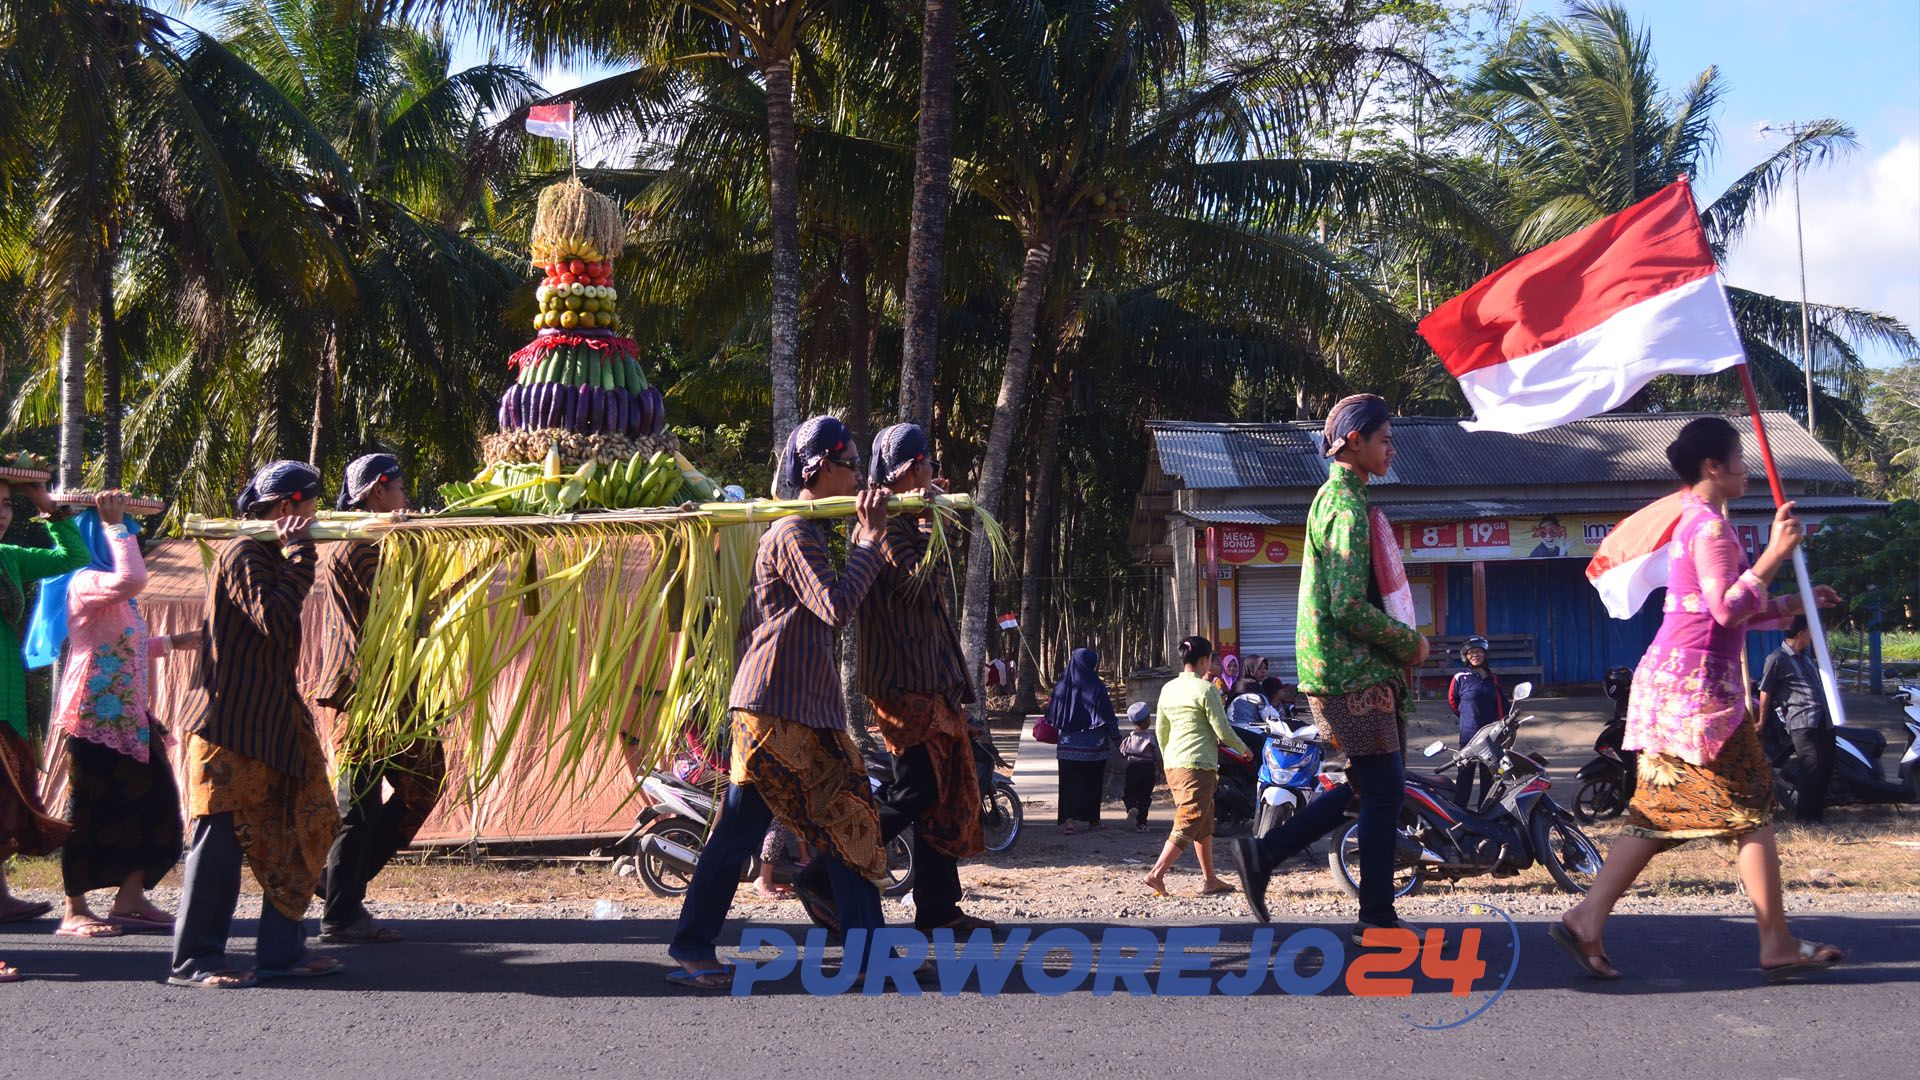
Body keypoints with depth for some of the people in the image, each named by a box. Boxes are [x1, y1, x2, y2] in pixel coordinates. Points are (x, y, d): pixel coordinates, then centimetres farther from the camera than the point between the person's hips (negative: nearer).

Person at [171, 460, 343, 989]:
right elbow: (275, 622, -23)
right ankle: (194, 960, 0)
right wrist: (298, 555, -18)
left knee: (299, 835, 9)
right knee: (219, 841, -6)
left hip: (271, 723, 10)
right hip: (230, 727, -10)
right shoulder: (243, 554, -11)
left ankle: (281, 950, 15)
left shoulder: (269, 555, 18)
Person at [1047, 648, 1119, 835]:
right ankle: (1093, 819, 21)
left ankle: (1069, 820, -12)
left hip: (1068, 744, 2)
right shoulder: (1096, 687, -11)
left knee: (1069, 782, 3)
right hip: (1093, 745, -2)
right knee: (1093, 782, 12)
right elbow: (1107, 716, -9)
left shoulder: (1062, 686, 0)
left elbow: (1053, 717, 5)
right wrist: (1117, 738, -1)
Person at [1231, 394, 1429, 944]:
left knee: (1367, 783, 15)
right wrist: (1411, 642, -11)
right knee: (1384, 789, -4)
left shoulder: (1335, 497, 17)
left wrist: (1399, 643, 15)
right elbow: (1349, 606, -22)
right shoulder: (1348, 505, -15)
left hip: (1343, 667, 10)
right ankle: (1377, 918, 4)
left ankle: (1264, 852, 15)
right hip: (1353, 672, -10)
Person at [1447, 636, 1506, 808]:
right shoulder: (1460, 677, -3)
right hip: (1469, 734, -4)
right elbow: (1452, 700, 9)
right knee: (1466, 773, -5)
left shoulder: (1493, 678, 9)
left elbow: (1502, 704, 11)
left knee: (1488, 775, 9)